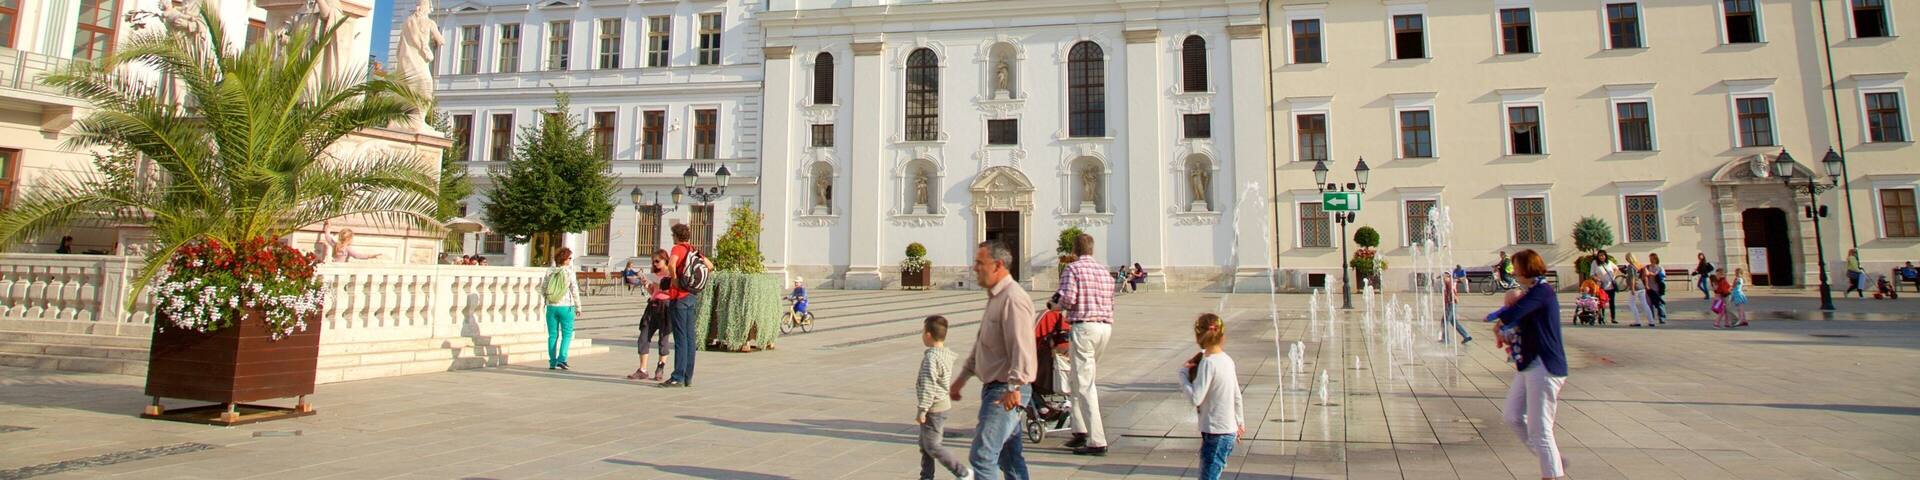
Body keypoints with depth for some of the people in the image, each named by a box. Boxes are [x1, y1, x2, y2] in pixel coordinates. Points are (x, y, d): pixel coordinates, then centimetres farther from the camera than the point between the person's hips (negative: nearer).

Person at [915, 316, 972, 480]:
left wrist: (921, 410, -20)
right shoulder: (946, 354, 6)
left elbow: (928, 387, -25)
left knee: (932, 446, 0)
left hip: (934, 408, -9)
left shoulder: (931, 357, -22)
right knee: (924, 444, 17)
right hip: (942, 403, 9)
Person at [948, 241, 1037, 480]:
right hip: (994, 388, 10)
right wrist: (962, 377, 26)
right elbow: (981, 344, 25)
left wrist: (1014, 387, -34)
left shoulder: (1013, 299, -18)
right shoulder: (995, 297, 16)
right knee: (1009, 456, 16)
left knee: (982, 455, -11)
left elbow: (1021, 347, -28)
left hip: (1006, 391, -10)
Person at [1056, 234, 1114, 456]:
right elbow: (1110, 301, 14)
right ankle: (1080, 430, 22)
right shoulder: (1103, 269, 15)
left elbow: (1067, 298, -15)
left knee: (1084, 384, -4)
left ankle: (1097, 442, -6)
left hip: (1084, 326, -7)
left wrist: (1059, 305, 6)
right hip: (1106, 325, 7)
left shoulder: (1072, 269, -4)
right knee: (1083, 378, 19)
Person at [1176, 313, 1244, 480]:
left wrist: (1183, 372, -11)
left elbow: (1196, 398, -23)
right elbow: (1237, 396, 15)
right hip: (1229, 430, 9)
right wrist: (1240, 423, 27)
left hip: (1215, 433, -9)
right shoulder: (1227, 359, 7)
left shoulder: (1208, 362, -19)